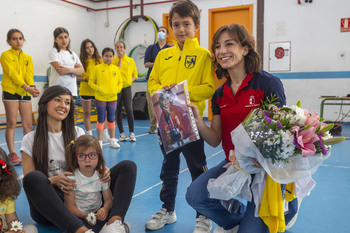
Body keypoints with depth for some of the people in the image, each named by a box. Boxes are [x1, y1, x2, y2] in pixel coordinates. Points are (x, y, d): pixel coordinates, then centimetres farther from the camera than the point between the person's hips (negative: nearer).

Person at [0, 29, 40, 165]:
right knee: (11, 123, -4)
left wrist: (32, 87, -20)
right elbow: (12, 73, -12)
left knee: (28, 124, 4)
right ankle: (12, 153, 3)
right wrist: (26, 87, -24)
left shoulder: (28, 58, 14)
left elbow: (29, 74, 1)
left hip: (26, 93, 4)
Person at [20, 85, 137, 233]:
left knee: (128, 166, -11)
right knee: (34, 177, -35)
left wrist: (103, 171, -13)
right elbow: (30, 181, -1)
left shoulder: (77, 133, 12)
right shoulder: (31, 140, 4)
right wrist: (54, 180, -21)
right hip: (49, 207, -3)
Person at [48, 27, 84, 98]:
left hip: (72, 91, 5)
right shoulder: (53, 52, 2)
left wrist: (69, 70, -14)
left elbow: (81, 70, 4)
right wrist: (75, 68, -1)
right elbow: (59, 69, -11)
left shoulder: (73, 54, 18)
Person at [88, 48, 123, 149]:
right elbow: (91, 82, -1)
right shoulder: (97, 68, -3)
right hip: (101, 98, -3)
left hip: (113, 98, 3)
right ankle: (99, 141, 11)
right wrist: (99, 89, -14)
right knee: (101, 119, 3)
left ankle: (112, 141, 20)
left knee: (111, 119, 11)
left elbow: (120, 82, 11)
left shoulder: (116, 68, 6)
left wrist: (116, 90, -5)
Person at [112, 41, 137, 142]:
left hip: (127, 87, 0)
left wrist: (131, 79, -5)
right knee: (118, 111, 4)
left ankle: (131, 133, 1)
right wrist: (120, 58, -9)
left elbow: (135, 74, 13)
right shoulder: (113, 60, 2)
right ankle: (121, 133, 14)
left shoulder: (130, 60, 7)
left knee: (129, 109, -7)